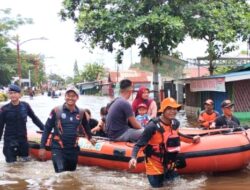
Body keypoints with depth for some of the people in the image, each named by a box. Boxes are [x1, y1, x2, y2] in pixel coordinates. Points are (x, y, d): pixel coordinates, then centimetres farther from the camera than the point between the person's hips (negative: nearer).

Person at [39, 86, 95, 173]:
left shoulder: (81, 113, 2)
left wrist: (90, 137, 37)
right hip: (58, 148, -4)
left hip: (73, 149, 4)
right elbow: (47, 129, -2)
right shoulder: (56, 111, -7)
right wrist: (42, 147, -5)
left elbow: (86, 126, 23)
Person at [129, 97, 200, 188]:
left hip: (169, 165, 6)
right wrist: (133, 158, -42)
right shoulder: (153, 126, -26)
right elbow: (138, 145, -25)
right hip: (155, 166, -6)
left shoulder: (175, 123, -6)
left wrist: (192, 139, 17)